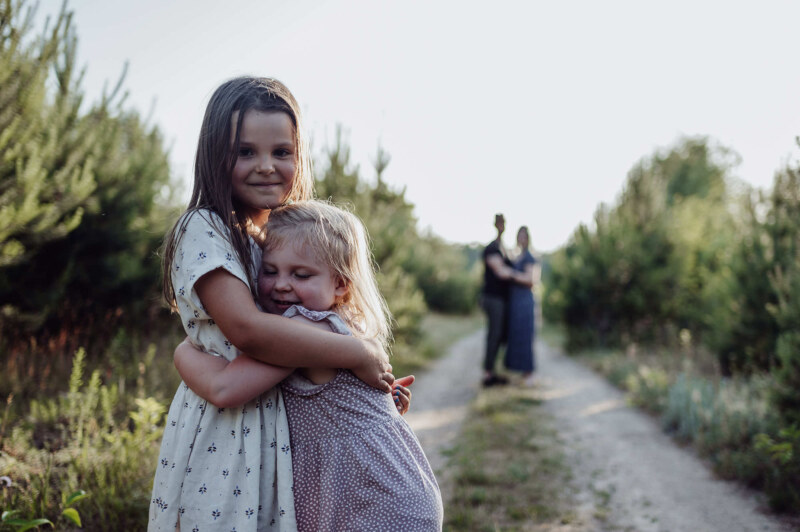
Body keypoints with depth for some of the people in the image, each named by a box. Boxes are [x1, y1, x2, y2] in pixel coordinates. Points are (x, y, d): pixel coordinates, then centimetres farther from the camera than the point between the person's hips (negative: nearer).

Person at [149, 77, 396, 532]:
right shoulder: (204, 230, -12)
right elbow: (247, 329, -25)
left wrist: (378, 381, 3)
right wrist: (358, 353, -19)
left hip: (279, 430, 7)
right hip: (221, 438, -7)